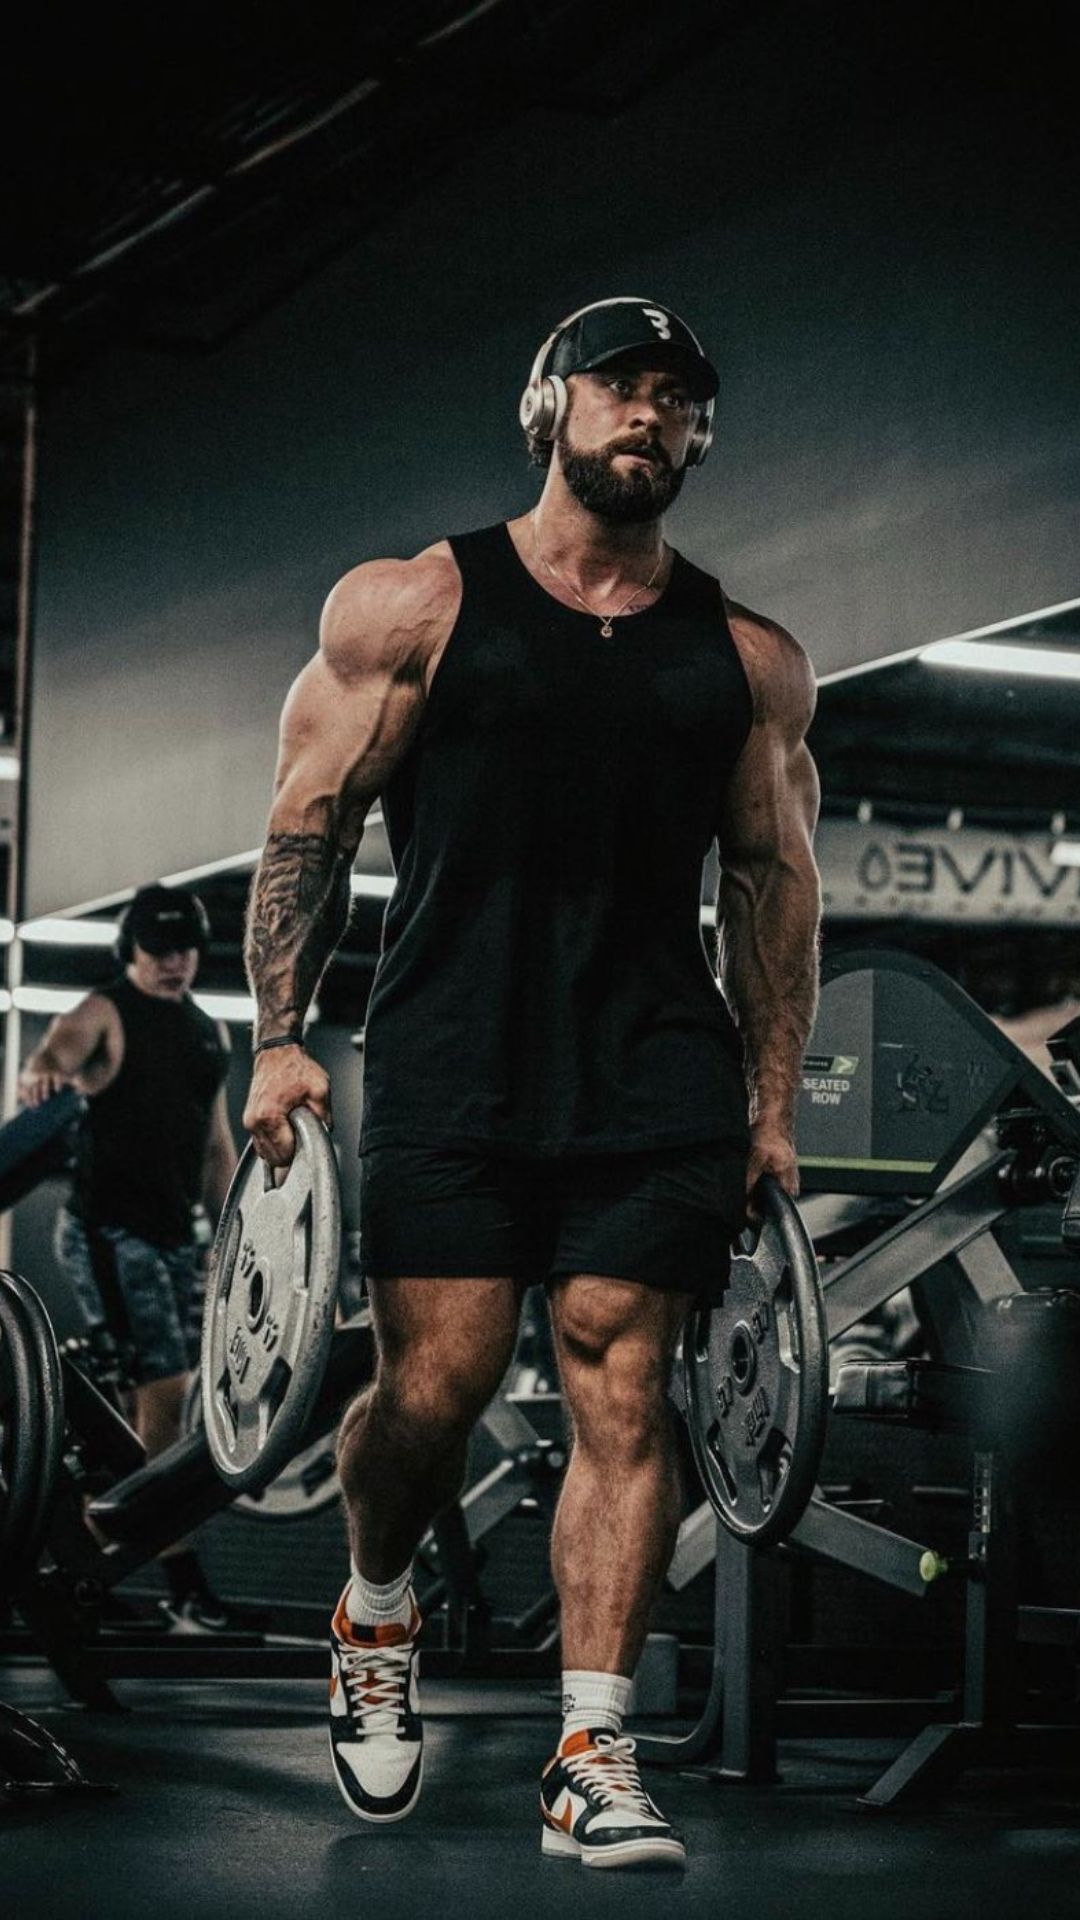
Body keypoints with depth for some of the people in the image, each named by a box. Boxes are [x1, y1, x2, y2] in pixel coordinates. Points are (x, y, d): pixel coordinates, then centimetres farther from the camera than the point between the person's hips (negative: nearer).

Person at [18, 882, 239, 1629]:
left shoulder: (210, 1032, 16)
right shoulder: (105, 1014, -4)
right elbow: (58, 1055, -25)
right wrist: (41, 1074, -49)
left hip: (174, 1235, 7)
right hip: (110, 1228, -7)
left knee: (140, 1406, 9)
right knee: (167, 1393, -15)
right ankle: (184, 1582, -13)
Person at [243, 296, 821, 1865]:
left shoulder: (750, 660, 14)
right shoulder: (410, 606, 7)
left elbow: (777, 878, 17)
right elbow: (308, 820, 6)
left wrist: (772, 1104, 11)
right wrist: (279, 1038, -2)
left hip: (658, 1078, 2)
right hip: (450, 1064, -2)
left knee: (622, 1395, -6)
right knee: (435, 1386, -6)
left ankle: (592, 1757, -2)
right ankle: (377, 1618, 26)